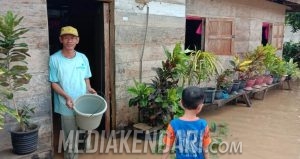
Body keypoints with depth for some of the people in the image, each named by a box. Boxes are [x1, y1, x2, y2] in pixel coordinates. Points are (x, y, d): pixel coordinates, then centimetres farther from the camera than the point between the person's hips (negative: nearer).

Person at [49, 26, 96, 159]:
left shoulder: (83, 58, 1)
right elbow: (53, 83, -9)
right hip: (67, 104, -4)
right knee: (70, 131, 9)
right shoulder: (54, 59, -12)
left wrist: (89, 88, -7)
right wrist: (66, 96, -22)